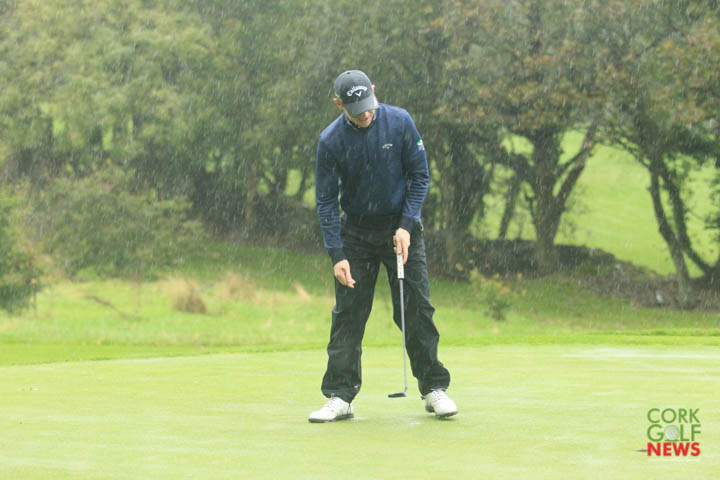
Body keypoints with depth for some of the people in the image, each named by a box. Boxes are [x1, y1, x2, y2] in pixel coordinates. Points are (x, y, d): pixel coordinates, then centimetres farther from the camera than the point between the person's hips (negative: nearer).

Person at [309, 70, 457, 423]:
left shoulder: (400, 122, -12)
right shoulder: (331, 140, -12)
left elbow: (420, 176, -3)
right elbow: (326, 200, -8)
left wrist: (406, 225, -13)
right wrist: (337, 254, -15)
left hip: (401, 227, 0)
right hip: (356, 231, 0)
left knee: (417, 309, -1)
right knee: (348, 314, -2)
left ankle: (434, 387, 9)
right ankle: (340, 397, 1)